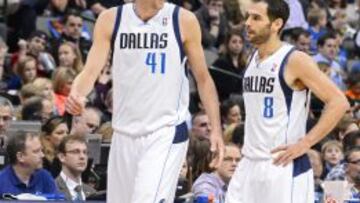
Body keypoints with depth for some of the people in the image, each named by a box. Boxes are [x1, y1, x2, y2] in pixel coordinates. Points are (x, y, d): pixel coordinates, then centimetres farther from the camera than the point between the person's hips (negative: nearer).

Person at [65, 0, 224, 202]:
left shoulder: (184, 21, -3)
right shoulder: (111, 19, 1)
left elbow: (203, 78, 4)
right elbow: (91, 70, -5)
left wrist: (216, 130, -3)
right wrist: (76, 94, -28)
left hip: (166, 132, -4)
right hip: (124, 134, 4)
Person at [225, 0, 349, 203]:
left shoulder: (295, 61, -12)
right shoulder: (254, 59, 13)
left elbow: (339, 102, -16)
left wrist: (305, 143, -18)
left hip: (284, 166, -8)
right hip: (250, 165, 8)